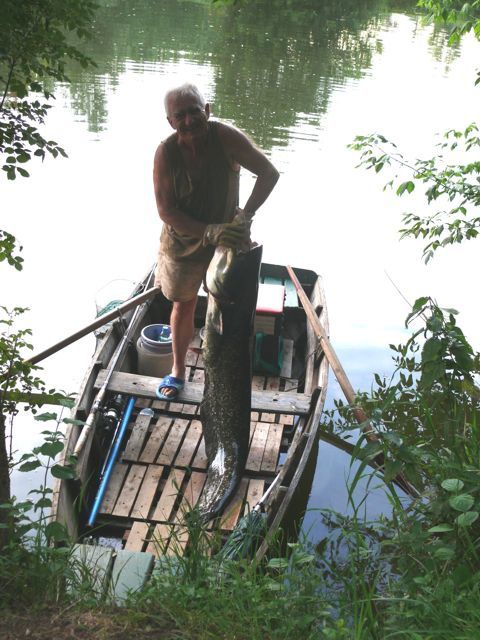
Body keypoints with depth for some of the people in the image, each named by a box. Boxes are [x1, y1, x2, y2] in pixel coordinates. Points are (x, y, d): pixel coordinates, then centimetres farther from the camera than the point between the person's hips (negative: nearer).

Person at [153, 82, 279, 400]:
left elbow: (270, 173, -16)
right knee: (183, 305, 17)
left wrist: (246, 214, -28)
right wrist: (208, 231, -33)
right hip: (183, 241, 1)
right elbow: (166, 210, -21)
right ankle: (178, 371, 39)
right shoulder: (166, 153, -20)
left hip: (226, 239, 0)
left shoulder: (226, 137, -21)